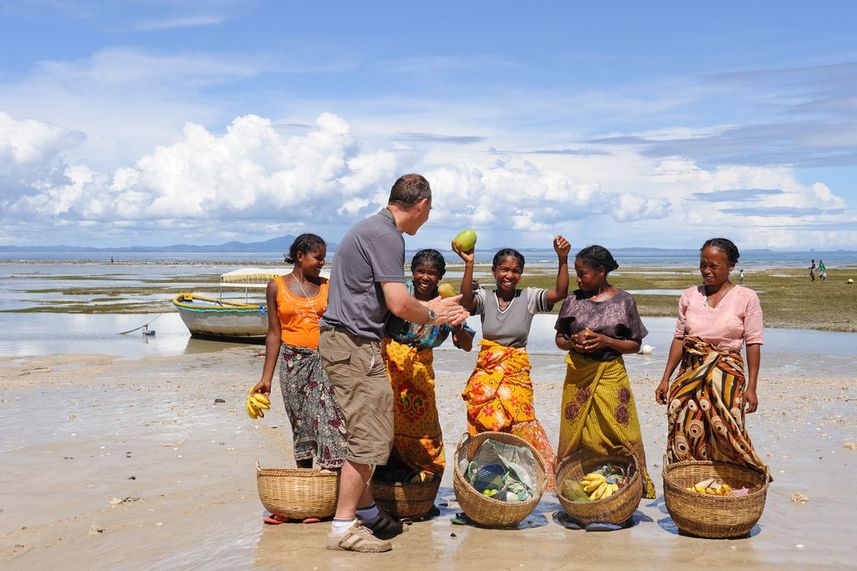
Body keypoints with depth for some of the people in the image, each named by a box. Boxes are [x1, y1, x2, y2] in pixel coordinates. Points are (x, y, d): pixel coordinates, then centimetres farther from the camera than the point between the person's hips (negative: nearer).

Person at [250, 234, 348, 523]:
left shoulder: (327, 286, 8)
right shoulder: (277, 286, 6)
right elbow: (274, 333, 6)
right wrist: (266, 377, 4)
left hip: (325, 360, 0)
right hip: (293, 361, 0)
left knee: (330, 416, -13)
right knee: (301, 424, 6)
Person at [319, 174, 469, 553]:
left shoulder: (373, 228, 17)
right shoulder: (386, 236, -15)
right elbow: (399, 305, -20)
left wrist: (429, 309, 18)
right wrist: (431, 315, -1)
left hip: (345, 341, 11)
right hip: (354, 344, -11)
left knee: (367, 432, 19)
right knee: (368, 437, -6)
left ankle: (366, 510, 30)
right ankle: (343, 527, 0)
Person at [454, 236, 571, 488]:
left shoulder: (528, 298, 2)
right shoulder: (485, 298, 2)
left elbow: (560, 293, -10)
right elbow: (466, 300, -19)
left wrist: (562, 260, -23)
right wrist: (469, 264, -30)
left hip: (517, 374, 0)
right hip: (486, 375, 1)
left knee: (518, 430, -9)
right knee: (485, 431, 1)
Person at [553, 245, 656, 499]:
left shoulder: (624, 301, -1)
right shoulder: (573, 300, 5)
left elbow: (634, 345, 1)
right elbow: (559, 339, 11)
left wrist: (605, 341, -15)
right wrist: (573, 342, -12)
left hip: (611, 375, -2)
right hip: (578, 376, 2)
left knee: (620, 436, -4)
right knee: (574, 435, 5)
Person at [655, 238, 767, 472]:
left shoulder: (746, 297, -2)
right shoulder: (690, 295, 8)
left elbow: (753, 343, -3)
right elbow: (679, 338, 10)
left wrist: (751, 387, -8)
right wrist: (666, 379, 7)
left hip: (726, 376, -3)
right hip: (690, 374, 3)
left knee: (724, 436, -8)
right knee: (685, 434, 0)